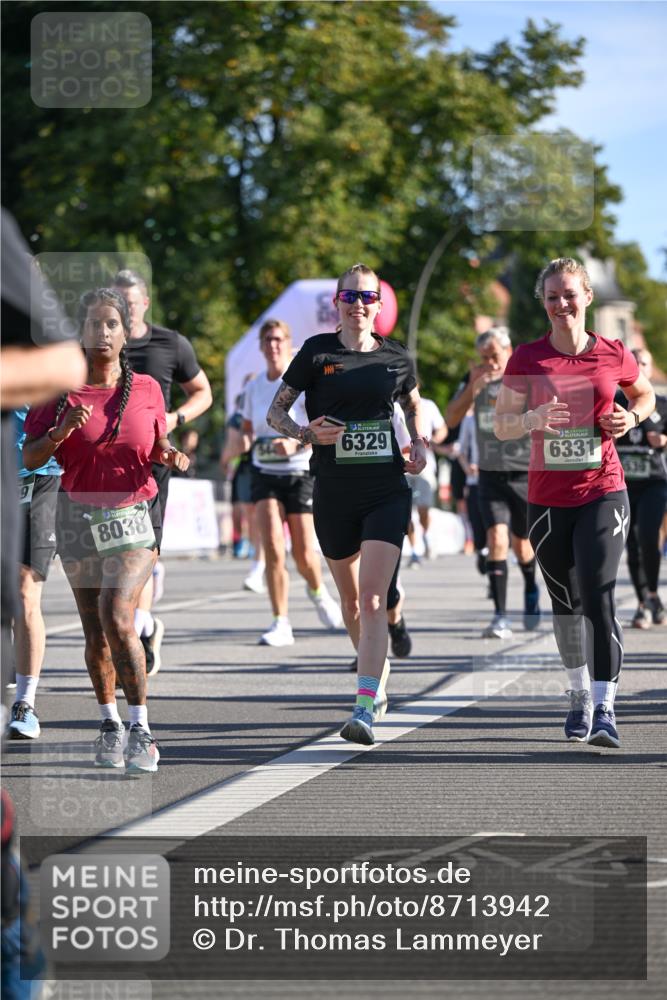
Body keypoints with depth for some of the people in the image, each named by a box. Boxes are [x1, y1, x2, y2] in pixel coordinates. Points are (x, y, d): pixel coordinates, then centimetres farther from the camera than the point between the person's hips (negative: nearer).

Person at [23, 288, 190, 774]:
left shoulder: (146, 389, 1)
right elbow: (30, 459, -4)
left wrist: (172, 457, -7)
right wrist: (61, 431, -22)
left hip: (133, 514, -2)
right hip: (78, 516, 2)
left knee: (117, 617, -19)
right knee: (95, 630, 7)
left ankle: (142, 731, -15)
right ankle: (110, 724, 25)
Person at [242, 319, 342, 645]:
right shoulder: (254, 388, 7)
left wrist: (296, 443, -28)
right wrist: (244, 440, -2)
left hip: (300, 474, -3)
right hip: (265, 474, 3)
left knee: (304, 555, -2)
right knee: (273, 548, -15)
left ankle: (317, 591, 34)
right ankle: (281, 624, -11)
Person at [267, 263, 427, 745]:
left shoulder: (397, 358, 4)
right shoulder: (318, 352, -1)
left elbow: (413, 406, 23)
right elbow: (276, 411, 2)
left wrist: (420, 444, 5)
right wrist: (306, 433, -17)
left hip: (387, 492, -1)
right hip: (333, 493, 1)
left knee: (373, 600, -14)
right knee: (351, 602, 15)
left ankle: (365, 710, -20)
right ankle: (379, 679, 40)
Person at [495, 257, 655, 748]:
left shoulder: (614, 355, 0)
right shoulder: (527, 358, -1)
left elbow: (645, 395, 18)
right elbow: (502, 424, -1)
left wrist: (631, 418, -3)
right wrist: (532, 419, -22)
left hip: (603, 492, -2)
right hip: (548, 499, 2)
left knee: (599, 597, -15)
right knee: (566, 602, 13)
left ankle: (605, 708, -16)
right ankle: (580, 694, 32)